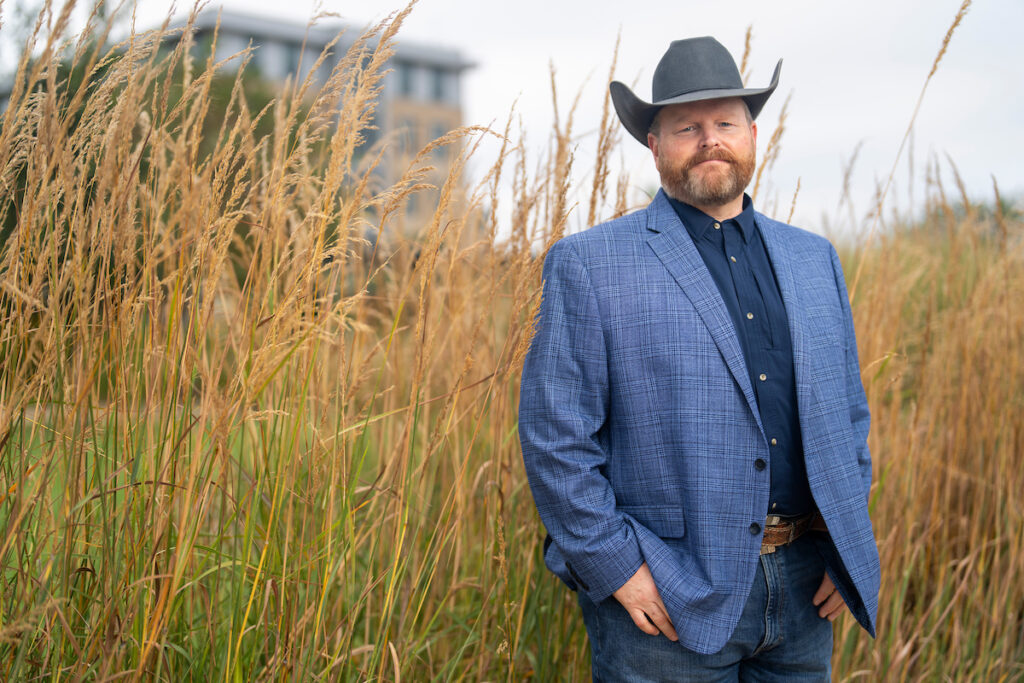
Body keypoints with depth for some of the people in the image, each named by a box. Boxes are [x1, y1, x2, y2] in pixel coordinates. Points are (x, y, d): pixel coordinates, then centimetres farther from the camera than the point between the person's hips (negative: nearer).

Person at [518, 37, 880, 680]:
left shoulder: (815, 259, 11)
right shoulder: (588, 265, -5)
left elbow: (849, 412, 16)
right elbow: (555, 437, -9)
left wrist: (846, 543, 6)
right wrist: (616, 567, -12)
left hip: (805, 589, 5)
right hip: (669, 602, -4)